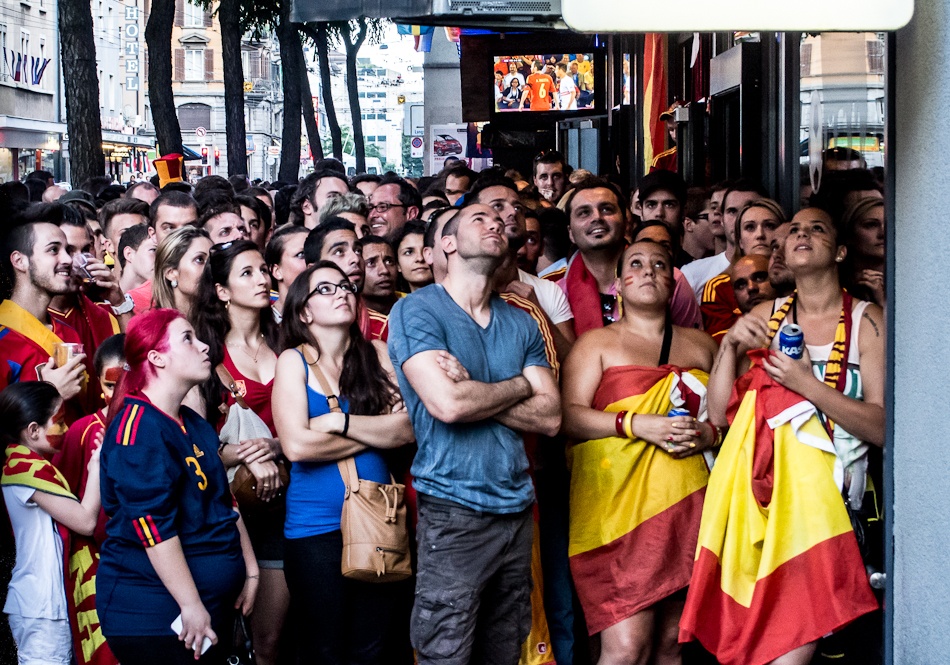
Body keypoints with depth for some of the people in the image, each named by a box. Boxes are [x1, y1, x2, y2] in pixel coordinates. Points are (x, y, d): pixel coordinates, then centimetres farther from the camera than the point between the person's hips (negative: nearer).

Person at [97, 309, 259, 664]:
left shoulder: (195, 425, 13)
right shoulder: (138, 427, -16)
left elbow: (225, 503, 21)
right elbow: (154, 526, -22)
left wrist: (250, 570, 17)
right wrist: (191, 605, -23)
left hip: (212, 603, 9)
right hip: (153, 613, -9)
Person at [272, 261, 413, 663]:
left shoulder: (377, 355, 5)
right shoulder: (293, 361, -3)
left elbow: (408, 428, -6)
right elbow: (296, 445, -16)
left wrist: (341, 423, -15)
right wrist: (378, 430, -8)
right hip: (315, 525, -3)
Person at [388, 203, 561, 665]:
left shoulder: (520, 324, 13)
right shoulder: (416, 310, -5)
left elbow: (550, 417, 3)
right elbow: (446, 404, -20)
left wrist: (475, 393, -11)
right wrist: (519, 386, -3)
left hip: (516, 508, 6)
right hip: (453, 514, -6)